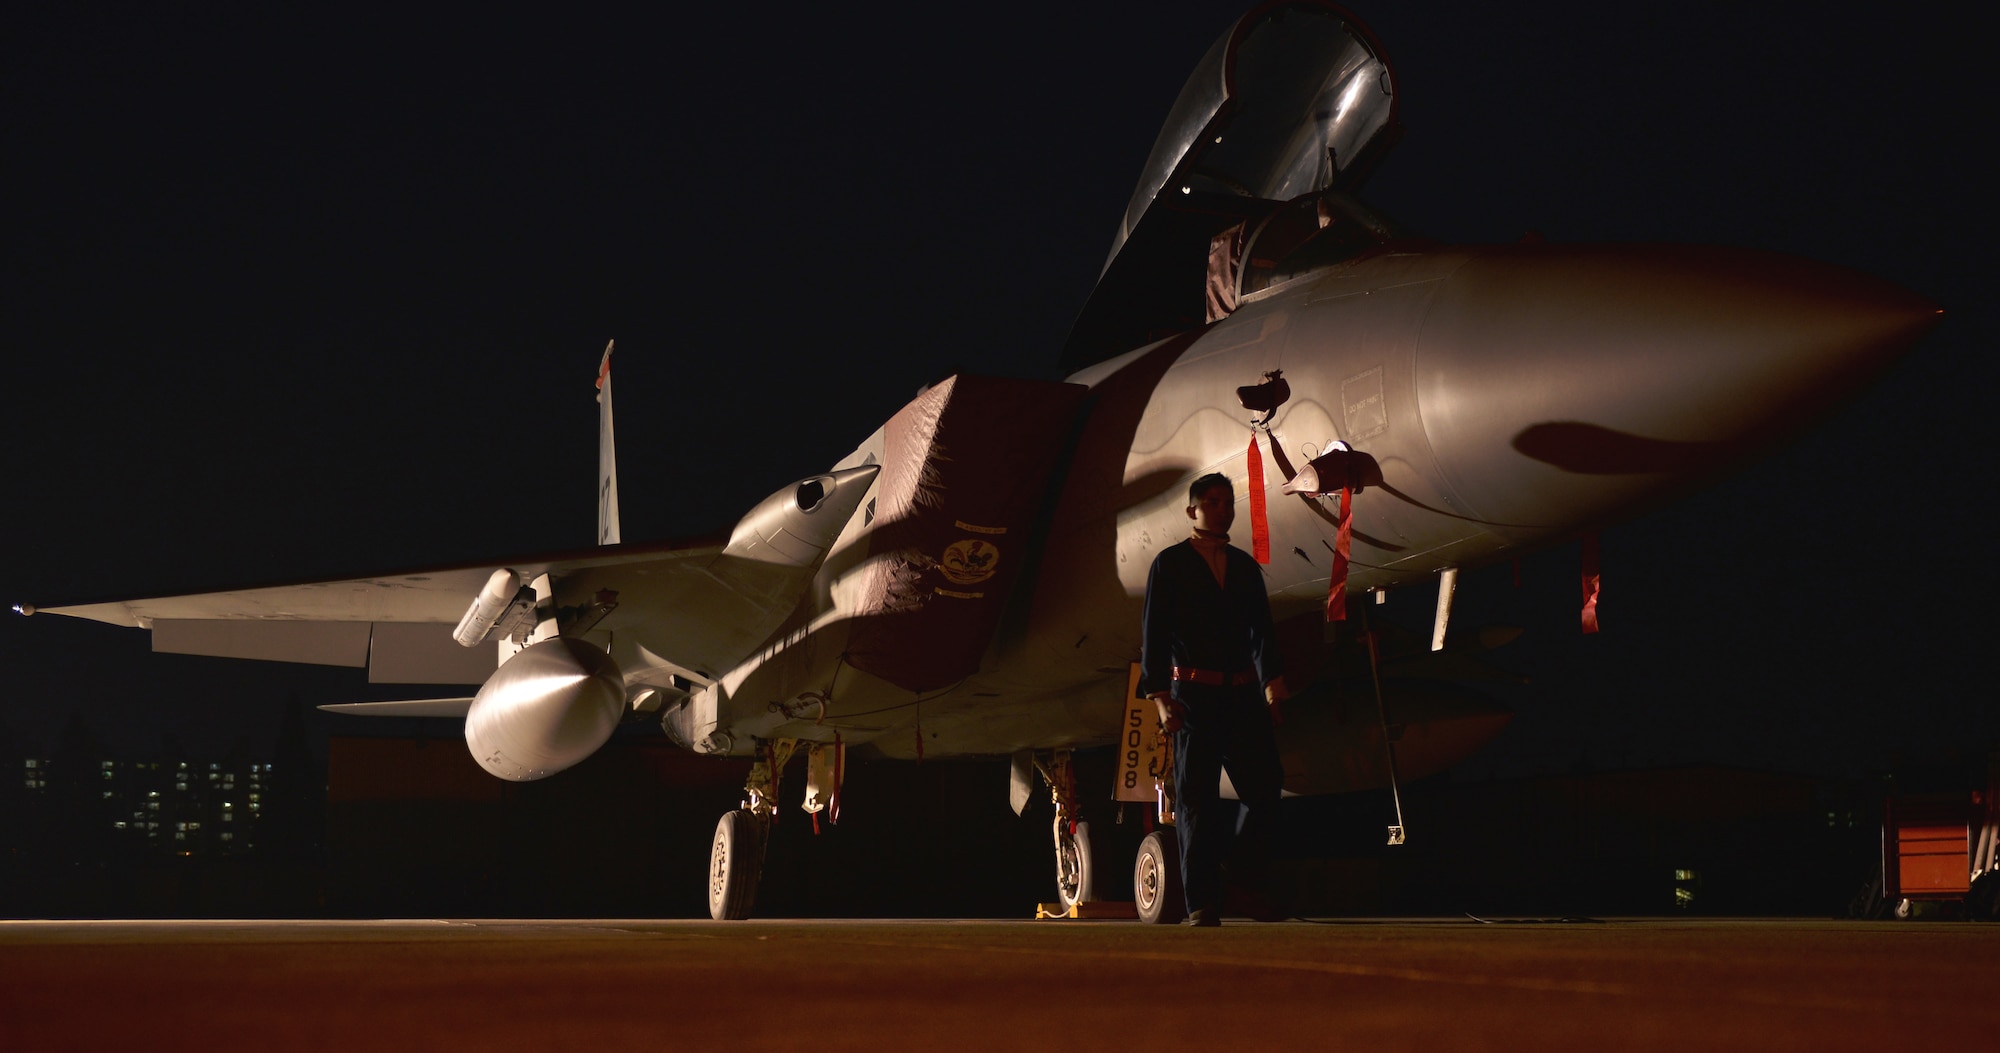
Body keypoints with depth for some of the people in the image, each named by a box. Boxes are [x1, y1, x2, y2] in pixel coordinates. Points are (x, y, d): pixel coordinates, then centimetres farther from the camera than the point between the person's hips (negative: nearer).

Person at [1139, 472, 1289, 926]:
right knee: (1197, 799, -4)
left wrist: (1272, 681, 5)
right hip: (1194, 696, -4)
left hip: (1243, 695, 4)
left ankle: (1250, 884, 18)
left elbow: (1261, 629, 18)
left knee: (1265, 786, -1)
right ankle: (1203, 905, -2)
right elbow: (1153, 634, -2)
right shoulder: (1170, 565, 3)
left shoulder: (1245, 566, 17)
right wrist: (1160, 698, -11)